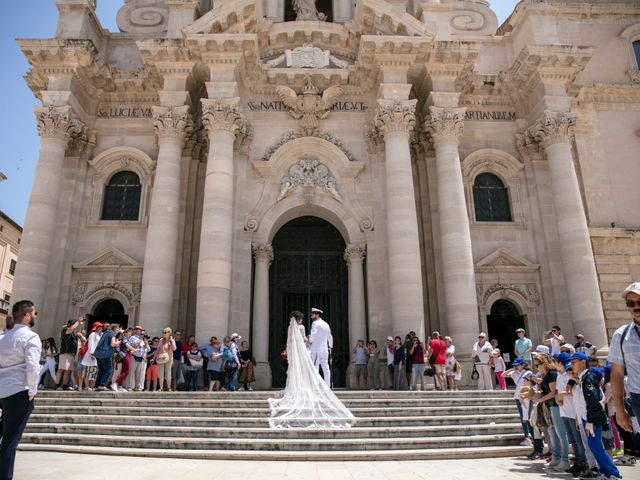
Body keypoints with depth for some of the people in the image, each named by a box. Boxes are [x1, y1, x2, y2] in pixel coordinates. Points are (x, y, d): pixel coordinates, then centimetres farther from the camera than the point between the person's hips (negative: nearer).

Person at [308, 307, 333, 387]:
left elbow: (313, 335, -20)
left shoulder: (315, 323, -7)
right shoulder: (326, 324, 17)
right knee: (325, 368, 9)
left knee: (314, 368, -9)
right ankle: (327, 385, 10)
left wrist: (310, 341, -1)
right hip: (325, 349, 8)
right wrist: (330, 347, 40)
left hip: (316, 349, -8)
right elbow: (330, 337, 27)